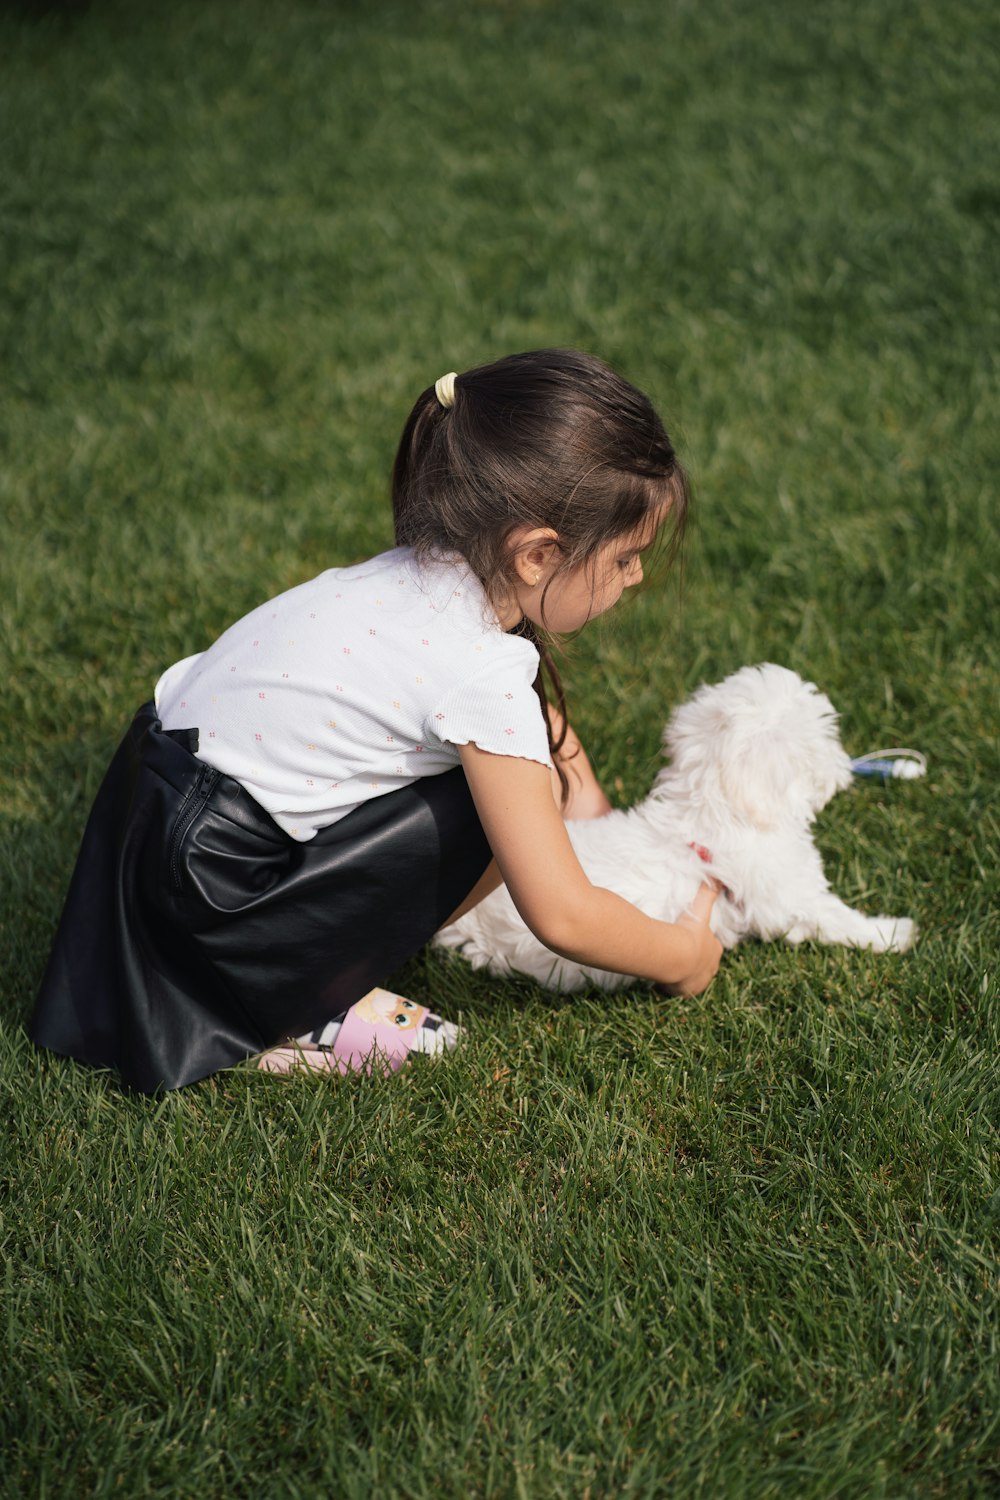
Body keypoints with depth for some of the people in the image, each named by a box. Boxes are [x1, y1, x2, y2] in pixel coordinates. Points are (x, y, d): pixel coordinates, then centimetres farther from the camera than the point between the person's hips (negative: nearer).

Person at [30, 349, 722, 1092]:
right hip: (206, 905, -9)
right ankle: (304, 1011, -4)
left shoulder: (433, 573, 1)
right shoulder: (484, 674, -24)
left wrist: (591, 803, 21)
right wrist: (682, 955, -4)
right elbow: (561, 917, -20)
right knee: (516, 796, -12)